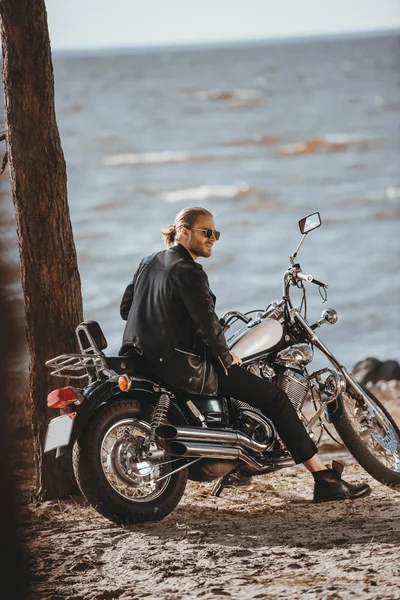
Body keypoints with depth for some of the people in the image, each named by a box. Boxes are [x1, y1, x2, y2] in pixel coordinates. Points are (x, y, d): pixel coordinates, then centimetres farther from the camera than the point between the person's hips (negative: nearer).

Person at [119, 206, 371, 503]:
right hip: (183, 365, -10)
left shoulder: (149, 264, 11)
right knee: (275, 397, -6)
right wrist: (226, 356, -3)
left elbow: (126, 308, 17)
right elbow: (208, 323, -20)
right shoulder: (188, 272, -17)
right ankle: (325, 480, -6)